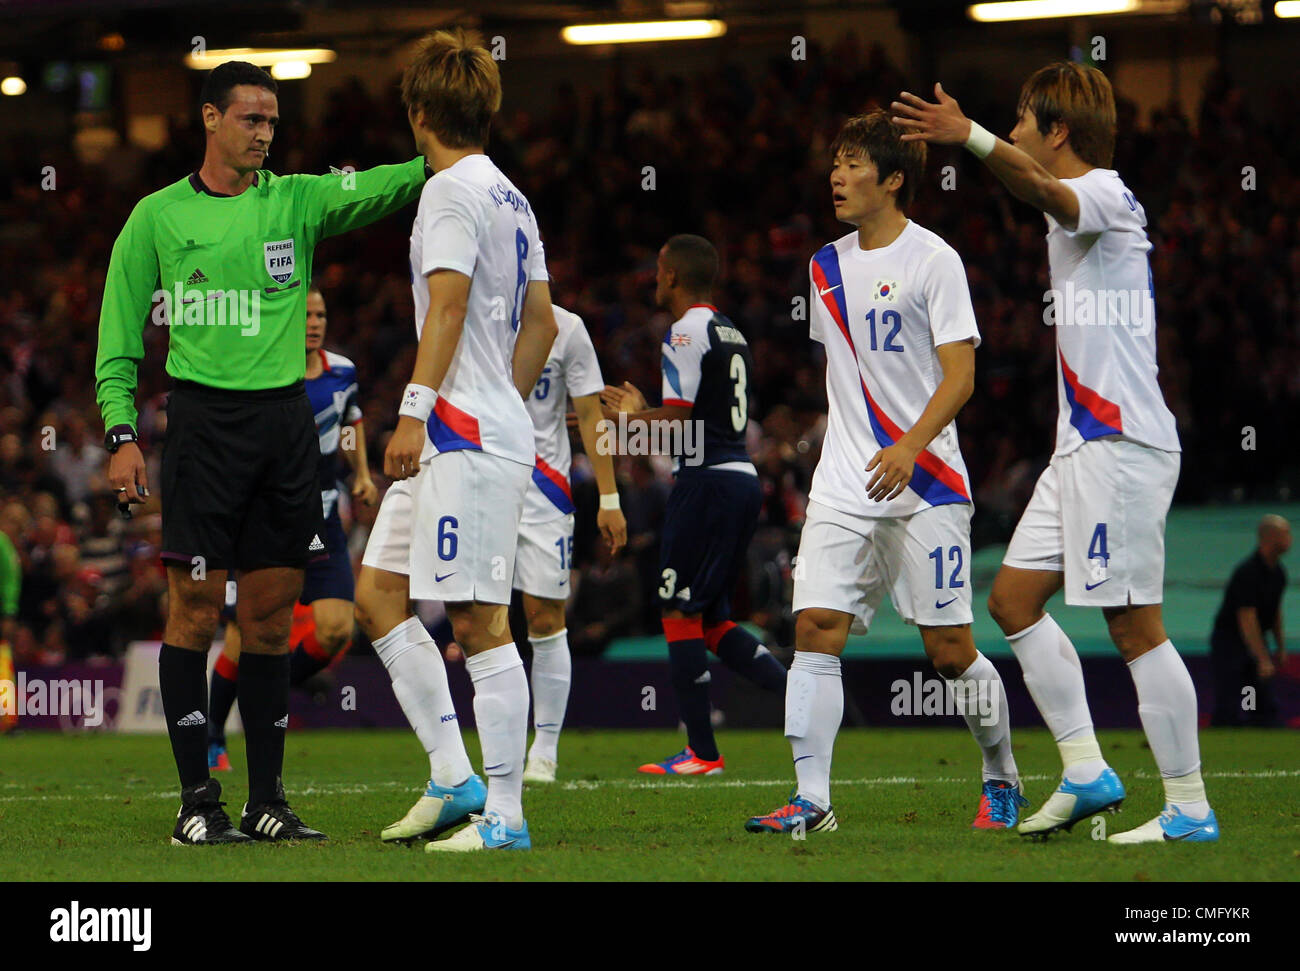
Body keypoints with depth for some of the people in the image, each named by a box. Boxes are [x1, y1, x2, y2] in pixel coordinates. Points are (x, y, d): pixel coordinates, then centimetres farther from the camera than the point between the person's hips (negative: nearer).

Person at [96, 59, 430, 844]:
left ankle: (267, 800, 11)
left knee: (272, 616, 5)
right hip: (204, 419, -3)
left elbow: (378, 191, -6)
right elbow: (119, 336, 5)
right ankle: (198, 800, -2)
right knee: (196, 609, -5)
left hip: (287, 419, 3)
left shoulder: (298, 200, 10)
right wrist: (122, 434, -4)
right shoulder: (158, 217, 4)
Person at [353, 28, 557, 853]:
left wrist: (417, 412, -20)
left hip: (467, 439, -10)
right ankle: (454, 778, 11)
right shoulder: (511, 197, 17)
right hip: (482, 431, 10)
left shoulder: (452, 191, -10)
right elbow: (541, 322, 21)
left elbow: (447, 305, -18)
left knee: (480, 620, -8)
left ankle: (504, 814, -7)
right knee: (379, 593, 12)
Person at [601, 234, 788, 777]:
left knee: (680, 614, -2)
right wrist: (640, 415, 29)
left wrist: (622, 419, -1)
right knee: (711, 620, 14)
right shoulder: (732, 335, 18)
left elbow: (680, 422, -15)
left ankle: (702, 752, -3)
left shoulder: (686, 333, -10)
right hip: (742, 476, 9)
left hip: (707, 483, -9)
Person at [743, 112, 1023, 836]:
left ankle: (1002, 778, 21)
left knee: (949, 648, -2)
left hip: (925, 482, -5)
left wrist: (910, 446, -25)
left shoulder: (933, 260, -6)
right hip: (845, 488, 5)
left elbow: (960, 374, -11)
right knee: (816, 629, -10)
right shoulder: (828, 267, 14)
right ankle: (812, 799, -11)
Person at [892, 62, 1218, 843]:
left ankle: (1190, 808, -6)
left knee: (1135, 625, -9)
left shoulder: (1104, 195, -12)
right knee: (1015, 598, 10)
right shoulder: (1083, 206, 18)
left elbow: (1045, 191, -35)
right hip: (1083, 444, 10)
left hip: (1121, 444, -10)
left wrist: (972, 136, -49)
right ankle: (1087, 772, 12)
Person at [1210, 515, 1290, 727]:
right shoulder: (1248, 573, -23)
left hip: (1256, 643, 9)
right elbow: (1247, 620, -26)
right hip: (1229, 643, -9)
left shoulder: (1277, 573, 5)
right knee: (1230, 711, -12)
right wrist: (1263, 660, -27)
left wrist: (1281, 648, 17)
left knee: (1266, 709, 5)